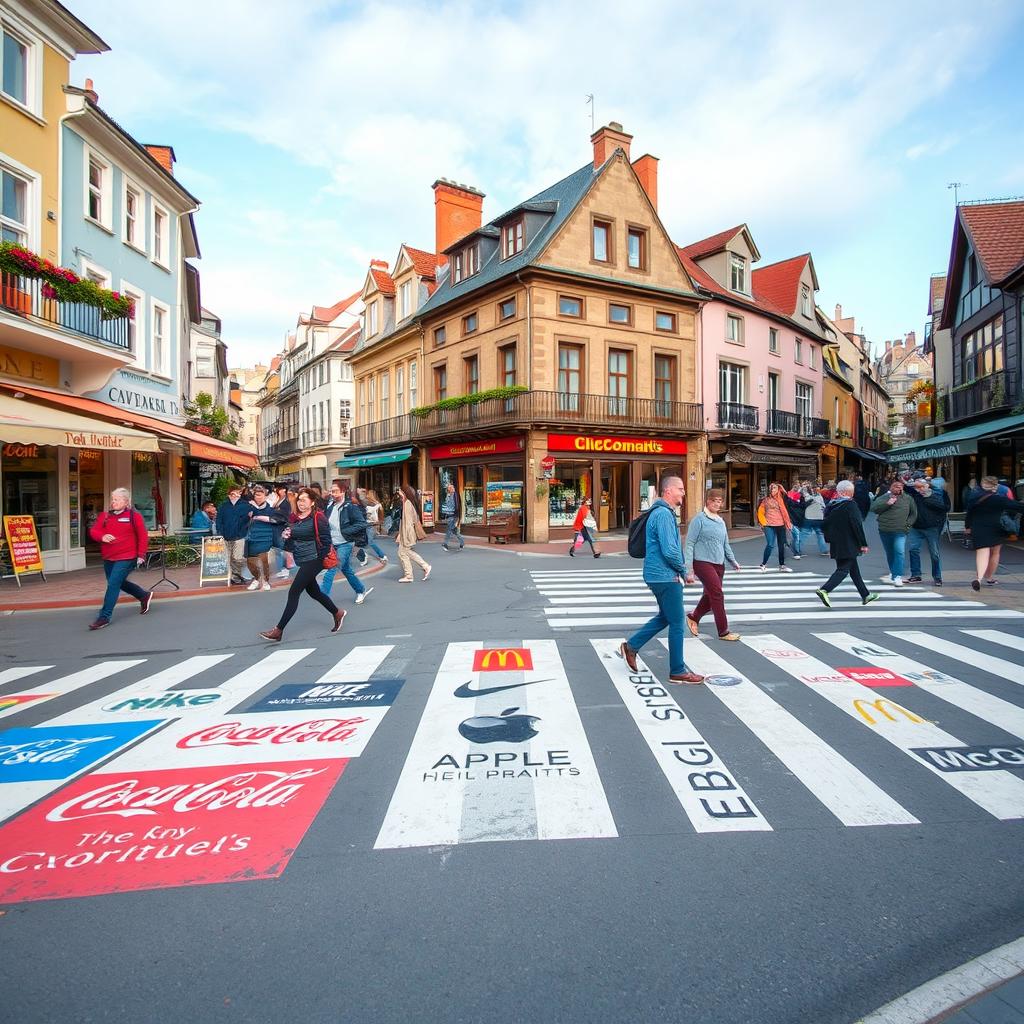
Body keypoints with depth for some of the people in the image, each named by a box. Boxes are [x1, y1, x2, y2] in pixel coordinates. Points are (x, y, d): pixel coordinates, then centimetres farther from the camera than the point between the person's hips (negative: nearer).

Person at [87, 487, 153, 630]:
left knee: (113, 584, -12)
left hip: (126, 558, -7)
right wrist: (102, 536, -18)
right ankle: (145, 596, 39)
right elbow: (93, 530, 4)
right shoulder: (105, 516, 9)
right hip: (108, 559, 7)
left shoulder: (134, 515, -6)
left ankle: (104, 617, -5)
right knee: (119, 583, 19)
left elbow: (143, 536, -5)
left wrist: (141, 555, -8)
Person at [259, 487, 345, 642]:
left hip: (313, 561, -8)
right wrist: (285, 536, 0)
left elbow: (326, 540, -12)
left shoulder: (318, 518, -12)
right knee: (313, 592, 17)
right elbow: (290, 541, 21)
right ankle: (337, 613, 37)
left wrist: (320, 558, -13)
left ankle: (278, 630, -2)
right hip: (302, 561, 8)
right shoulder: (293, 518, 9)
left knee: (293, 592, -8)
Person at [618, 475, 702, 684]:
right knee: (677, 623, 1)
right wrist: (684, 570, -9)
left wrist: (680, 569, 18)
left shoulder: (662, 512, 14)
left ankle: (631, 645, 24)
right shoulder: (664, 514, -19)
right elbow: (669, 551, -25)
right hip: (666, 576, -10)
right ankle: (677, 671, 13)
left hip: (658, 575, 10)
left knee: (664, 617, 21)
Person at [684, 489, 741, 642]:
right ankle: (723, 632, 1)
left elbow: (725, 544, 24)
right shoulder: (699, 519, -7)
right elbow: (689, 544, -9)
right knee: (717, 594, -9)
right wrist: (689, 569, -13)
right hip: (703, 563, -7)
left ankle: (693, 617, 34)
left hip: (719, 565, 7)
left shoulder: (721, 521, 13)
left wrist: (733, 561, 16)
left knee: (710, 596, 11)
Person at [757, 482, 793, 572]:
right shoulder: (766, 500, 2)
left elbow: (785, 512, 10)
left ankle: (782, 565, 20)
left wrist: (788, 524, 7)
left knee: (782, 545, 9)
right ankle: (763, 564, -1)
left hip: (780, 525, 4)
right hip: (769, 525, -3)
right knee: (770, 545, -13)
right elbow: (760, 512, 4)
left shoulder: (782, 499, 8)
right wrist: (763, 523, -5)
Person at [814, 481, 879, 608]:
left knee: (854, 569, 17)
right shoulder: (850, 505, -15)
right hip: (848, 545, -8)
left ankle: (866, 595, 27)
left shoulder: (830, 506, 7)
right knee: (843, 569, -5)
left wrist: (829, 540, 20)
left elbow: (824, 524, 12)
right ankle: (824, 590, -18)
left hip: (836, 544, 8)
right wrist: (863, 544, -12)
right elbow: (857, 526, -17)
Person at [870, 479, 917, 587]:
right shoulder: (884, 497, 5)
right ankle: (893, 573, 30)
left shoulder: (908, 499, 8)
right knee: (889, 553, 14)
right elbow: (873, 508, -8)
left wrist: (908, 523, 4)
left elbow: (914, 513, 17)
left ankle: (897, 577, -18)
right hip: (885, 530, 1)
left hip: (900, 531, -1)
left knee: (899, 552, -15)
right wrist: (887, 503, -17)